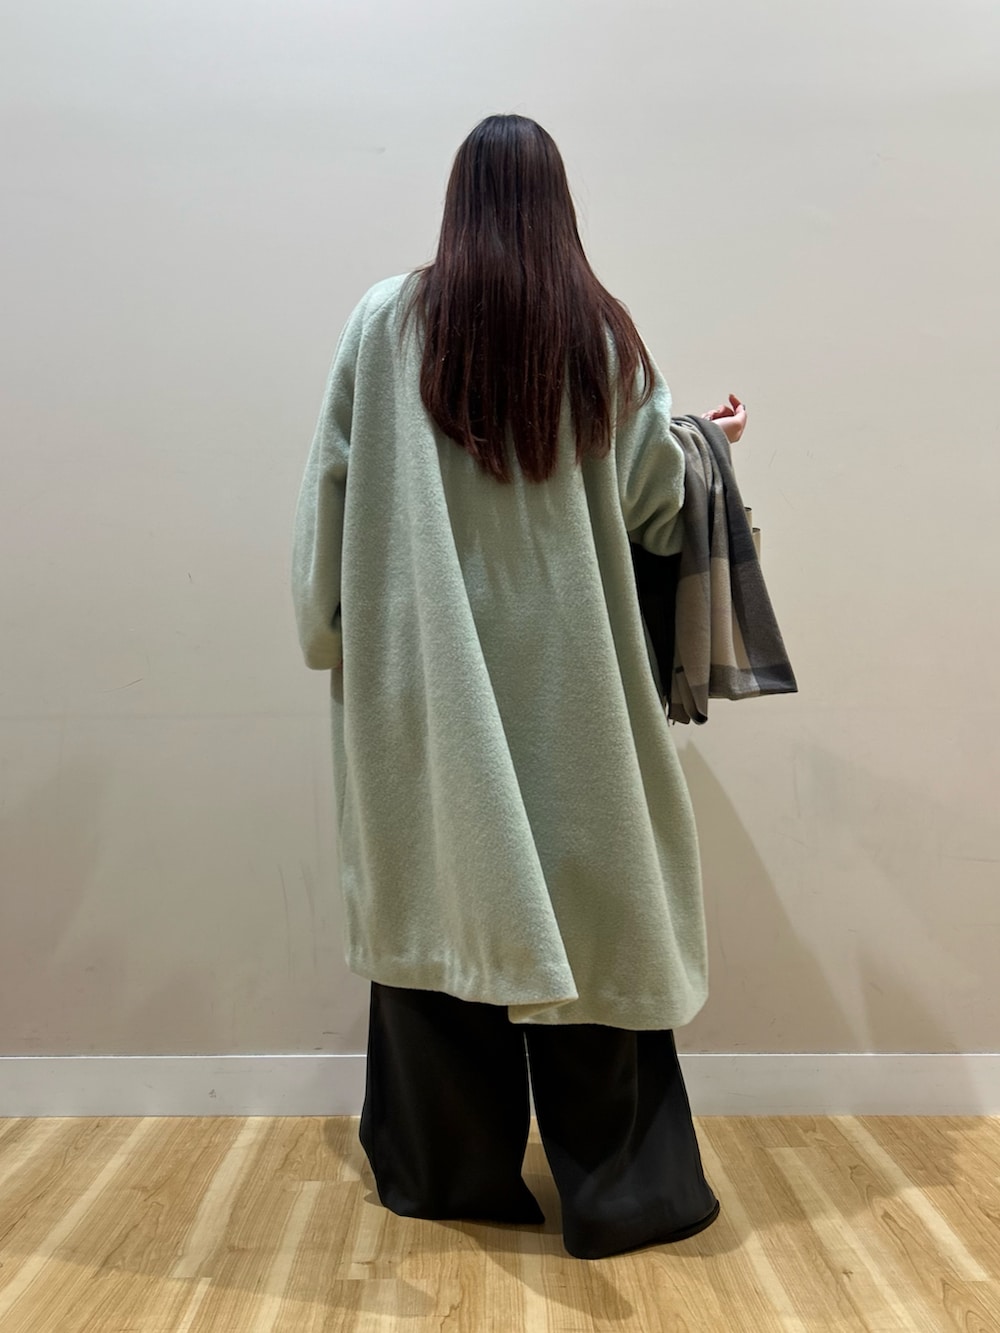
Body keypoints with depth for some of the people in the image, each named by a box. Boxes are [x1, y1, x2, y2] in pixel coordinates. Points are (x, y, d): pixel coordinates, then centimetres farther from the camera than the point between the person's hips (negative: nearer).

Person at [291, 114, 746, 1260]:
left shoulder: (388, 319, 0)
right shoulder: (602, 334, 1)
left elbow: (332, 481, 0)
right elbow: (656, 497, 6)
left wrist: (331, 629, 10)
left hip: (424, 669, 1)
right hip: (565, 672, 0)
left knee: (436, 894, 11)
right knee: (582, 904, 7)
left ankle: (444, 1168, 27)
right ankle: (615, 1188, 21)